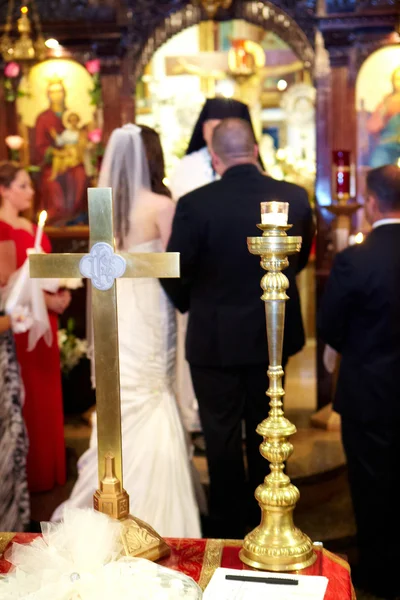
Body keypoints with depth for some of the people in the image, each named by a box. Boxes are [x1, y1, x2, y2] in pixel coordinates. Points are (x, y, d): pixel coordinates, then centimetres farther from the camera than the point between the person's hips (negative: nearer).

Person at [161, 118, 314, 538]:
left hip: (215, 339, -3)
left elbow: (175, 273, -12)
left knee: (222, 435, 12)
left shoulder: (195, 204, -19)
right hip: (274, 334, 4)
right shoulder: (295, 197, -8)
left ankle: (228, 528, 25)